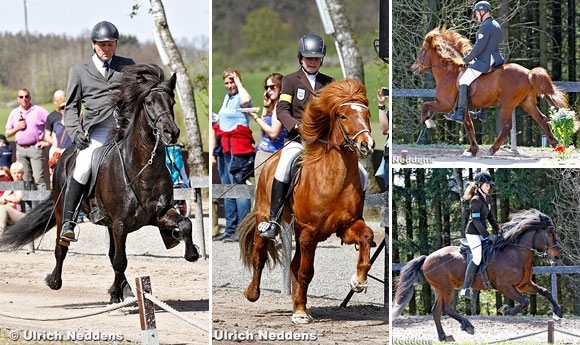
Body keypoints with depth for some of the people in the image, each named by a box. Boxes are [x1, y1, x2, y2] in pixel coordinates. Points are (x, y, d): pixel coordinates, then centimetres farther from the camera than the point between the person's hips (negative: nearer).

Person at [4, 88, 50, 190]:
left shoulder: (39, 111, -1)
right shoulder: (14, 113, 13)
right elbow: (7, 133, 15)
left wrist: (48, 142, -7)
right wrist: (17, 128, -4)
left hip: (35, 148, -5)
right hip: (21, 149, 5)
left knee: (38, 179, -11)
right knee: (25, 180, 7)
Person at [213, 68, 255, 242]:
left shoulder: (240, 97, -9)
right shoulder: (227, 97, 18)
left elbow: (246, 100, -35)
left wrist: (238, 82, -20)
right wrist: (215, 150, 20)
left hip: (238, 149, -9)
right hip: (224, 148, 9)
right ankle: (230, 229, 16)